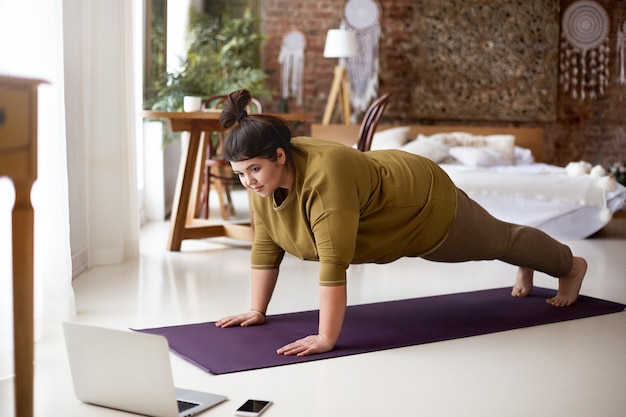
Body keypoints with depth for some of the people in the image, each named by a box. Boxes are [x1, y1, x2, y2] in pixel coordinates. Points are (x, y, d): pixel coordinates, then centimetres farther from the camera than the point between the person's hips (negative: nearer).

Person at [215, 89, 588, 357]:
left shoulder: (325, 176, -42)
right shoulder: (263, 178, -17)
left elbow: (334, 263, -43)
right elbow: (265, 247, -8)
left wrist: (326, 339, -41)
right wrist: (258, 310, -7)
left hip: (427, 209, -7)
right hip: (397, 220, 7)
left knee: (499, 241, 20)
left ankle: (570, 265, 47)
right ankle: (526, 267, 60)